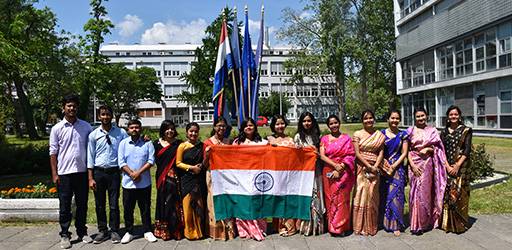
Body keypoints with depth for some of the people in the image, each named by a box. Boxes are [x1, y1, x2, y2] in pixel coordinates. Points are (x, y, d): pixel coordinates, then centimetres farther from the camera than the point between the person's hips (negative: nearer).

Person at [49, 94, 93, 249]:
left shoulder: (86, 127, 4)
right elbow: (53, 153, 1)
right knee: (65, 206, 6)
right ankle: (64, 235, 18)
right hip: (64, 173, -1)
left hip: (82, 172, 2)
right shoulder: (57, 128, 0)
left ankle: (82, 232, 24)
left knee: (82, 204, 11)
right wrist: (54, 174, -3)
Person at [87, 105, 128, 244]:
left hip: (114, 172, -1)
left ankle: (114, 231, 18)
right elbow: (90, 157, 1)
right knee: (100, 204, 10)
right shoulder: (94, 135, 1)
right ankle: (102, 231, 24)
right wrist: (90, 178, -2)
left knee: (114, 204, 5)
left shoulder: (121, 133, 1)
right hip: (98, 172, 1)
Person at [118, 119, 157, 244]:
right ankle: (129, 232, 22)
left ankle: (147, 231, 18)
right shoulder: (123, 143, 4)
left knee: (145, 208, 7)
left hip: (144, 182, -1)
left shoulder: (147, 143, 1)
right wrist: (132, 174, -13)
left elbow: (151, 160, -6)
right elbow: (121, 162, -2)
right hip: (128, 182, 1)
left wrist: (139, 172, -15)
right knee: (128, 209, 9)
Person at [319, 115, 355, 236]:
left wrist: (340, 169, -12)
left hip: (343, 173, -1)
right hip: (328, 172, 1)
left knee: (342, 199, -2)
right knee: (330, 199, 3)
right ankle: (331, 226, 13)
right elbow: (322, 155, -2)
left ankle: (341, 227, 9)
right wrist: (335, 165, -14)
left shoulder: (346, 138, 5)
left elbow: (350, 156, -3)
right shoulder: (324, 139, 9)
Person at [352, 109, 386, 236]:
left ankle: (372, 226, 19)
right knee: (361, 195, -1)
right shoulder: (357, 134, 0)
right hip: (361, 168, -2)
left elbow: (381, 152, 2)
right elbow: (357, 153, -6)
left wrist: (375, 167, -12)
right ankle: (360, 226, 10)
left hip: (375, 169, 2)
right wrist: (369, 166, -13)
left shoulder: (379, 135, 8)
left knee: (373, 196, 7)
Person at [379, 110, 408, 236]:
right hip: (384, 168, 1)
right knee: (384, 195, 4)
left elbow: (404, 153, 1)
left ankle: (396, 225, 6)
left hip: (398, 168, 0)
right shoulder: (382, 133, 5)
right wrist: (384, 164, -11)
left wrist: (393, 166, -9)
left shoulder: (403, 135, 5)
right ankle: (384, 222, 17)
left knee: (396, 195, -3)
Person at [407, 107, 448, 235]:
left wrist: (428, 149, -10)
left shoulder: (432, 131, 9)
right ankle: (416, 223, 7)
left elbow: (437, 148, 11)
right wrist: (412, 165, -10)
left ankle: (425, 223, 17)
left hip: (427, 163, 1)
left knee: (426, 191, 4)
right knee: (416, 191, -2)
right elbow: (407, 150, 0)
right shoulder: (410, 131, 4)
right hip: (414, 164, -1)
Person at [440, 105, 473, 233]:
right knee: (447, 194, 3)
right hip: (446, 167, 3)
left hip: (461, 167, -3)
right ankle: (447, 223, 13)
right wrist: (447, 166, -8)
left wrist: (457, 166, -14)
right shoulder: (444, 132, 11)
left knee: (458, 194, -5)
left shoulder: (466, 130, 2)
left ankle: (460, 224, 8)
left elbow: (467, 150, -5)